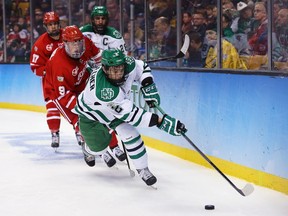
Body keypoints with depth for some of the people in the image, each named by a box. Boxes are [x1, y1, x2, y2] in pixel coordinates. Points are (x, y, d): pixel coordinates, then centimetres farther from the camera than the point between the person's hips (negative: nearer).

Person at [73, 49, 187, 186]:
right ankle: (89, 150, 41)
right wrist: (160, 121, -46)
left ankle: (143, 170, 4)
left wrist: (148, 87, -17)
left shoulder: (128, 65, -29)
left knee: (130, 136, -13)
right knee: (98, 146, 3)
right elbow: (131, 114, -45)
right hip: (90, 114, -4)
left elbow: (142, 67, -2)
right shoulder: (103, 89, -47)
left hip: (117, 108, 5)